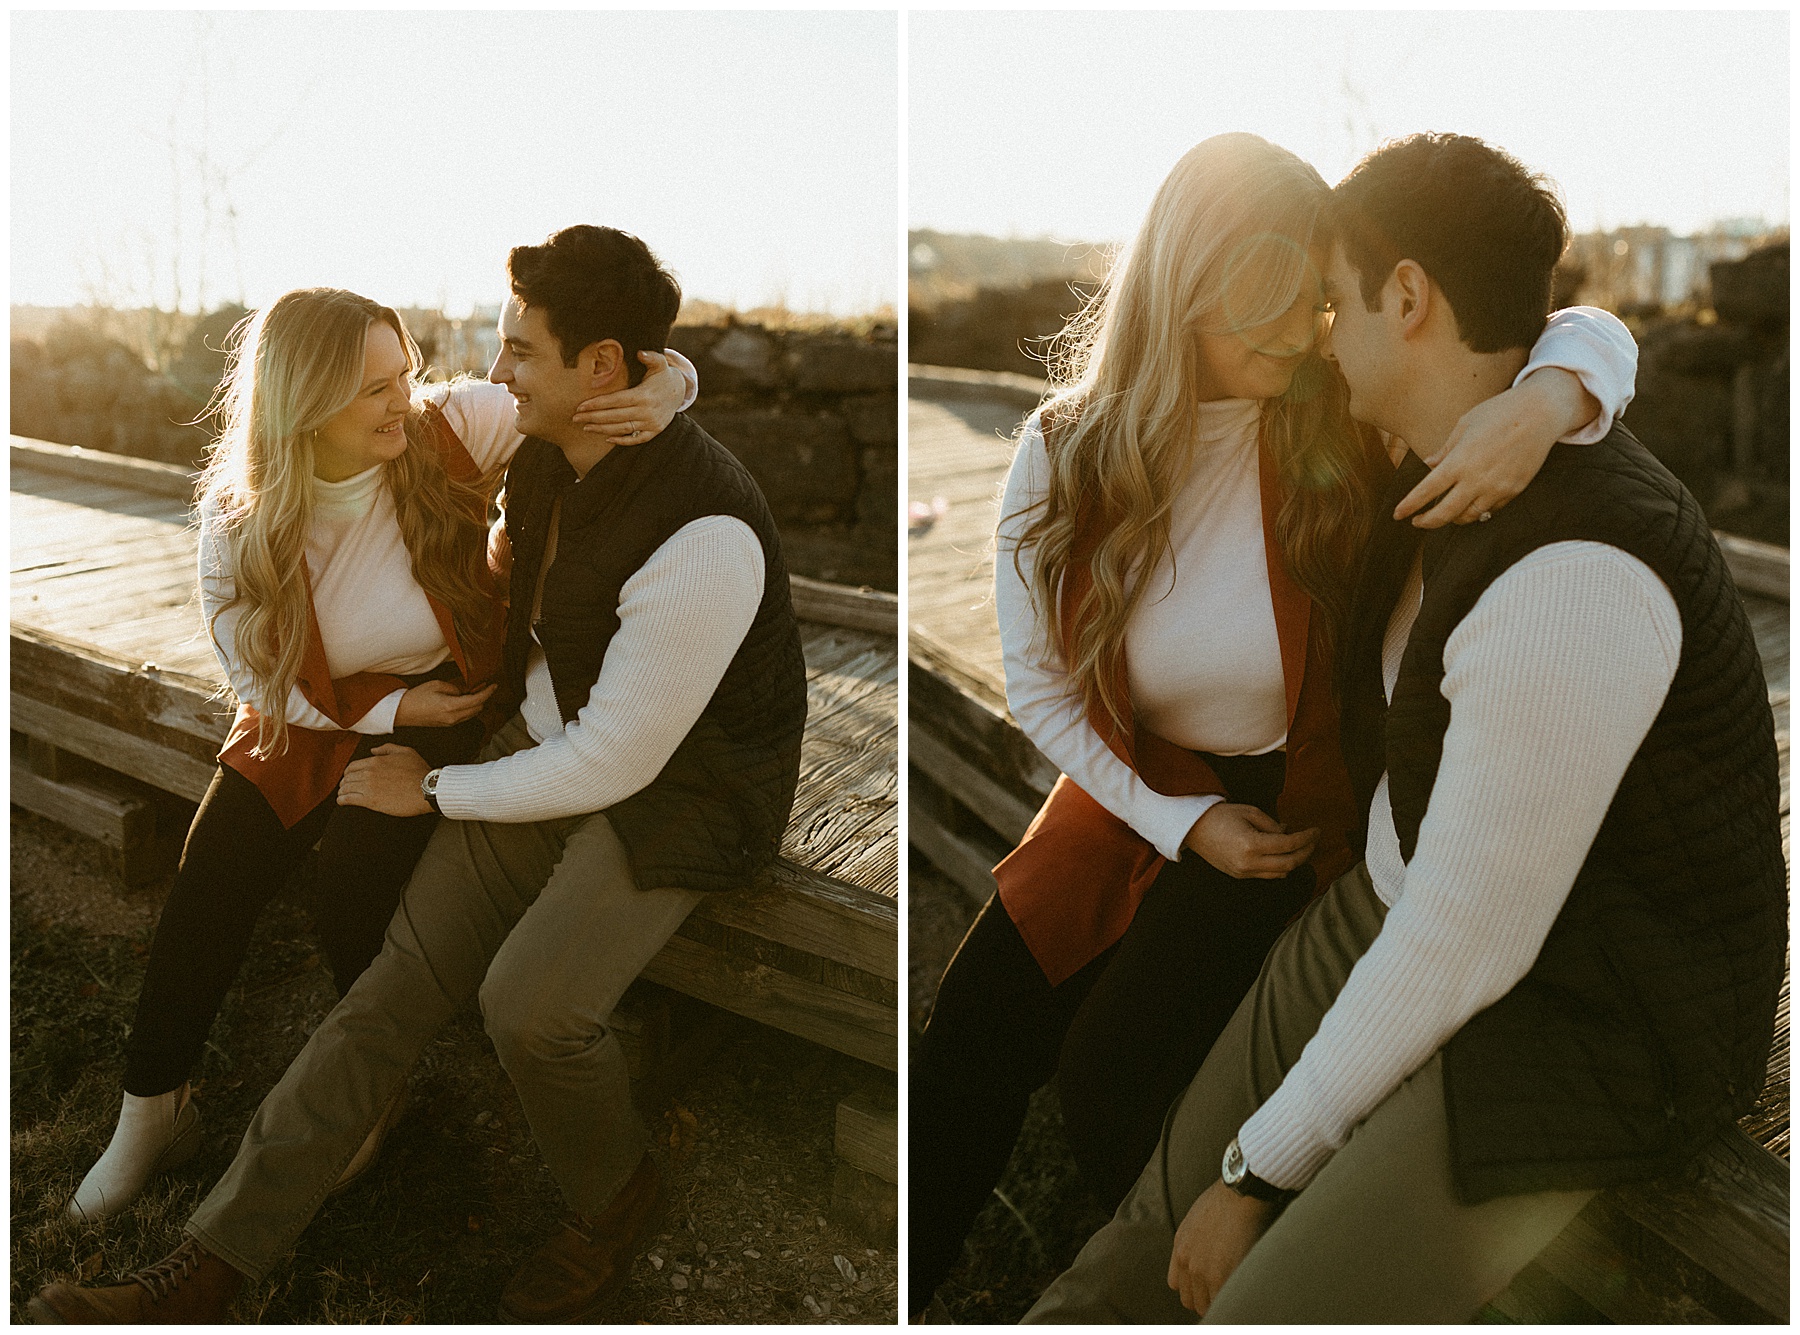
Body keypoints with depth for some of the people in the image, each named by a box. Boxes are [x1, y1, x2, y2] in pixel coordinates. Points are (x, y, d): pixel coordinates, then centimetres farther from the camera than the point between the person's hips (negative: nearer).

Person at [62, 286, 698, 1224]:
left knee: (354, 890, -23)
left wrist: (664, 388, -39)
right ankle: (152, 1114, 16)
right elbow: (254, 667, -4)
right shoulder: (241, 514, -13)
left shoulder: (451, 428, -18)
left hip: (437, 712, -2)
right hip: (302, 726, 3)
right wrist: (385, 707, -14)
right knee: (205, 892, -10)